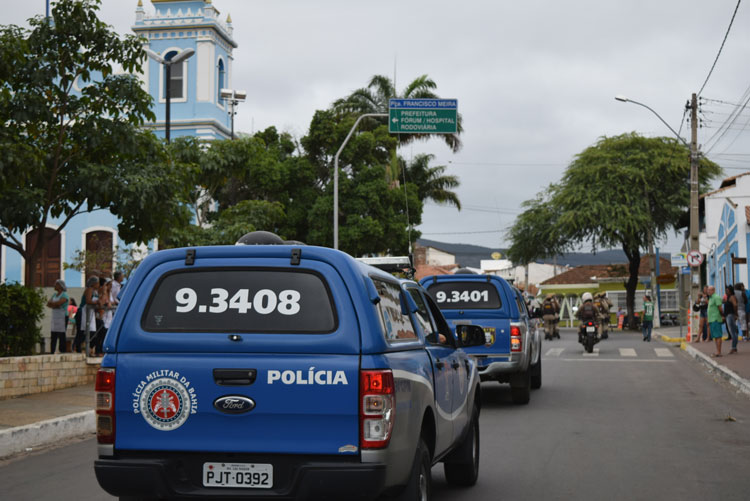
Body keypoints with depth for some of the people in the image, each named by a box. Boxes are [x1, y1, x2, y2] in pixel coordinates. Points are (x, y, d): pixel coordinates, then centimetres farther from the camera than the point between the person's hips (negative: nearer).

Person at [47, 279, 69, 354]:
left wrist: (51, 303, -4)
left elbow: (59, 303, -22)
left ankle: (63, 352, -9)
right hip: (55, 318, 7)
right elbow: (48, 303, 7)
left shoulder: (64, 295, -6)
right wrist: (54, 305, -13)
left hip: (63, 318, -7)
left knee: (61, 336, -9)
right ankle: (52, 353, 8)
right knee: (53, 336, 5)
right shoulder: (54, 295, 17)